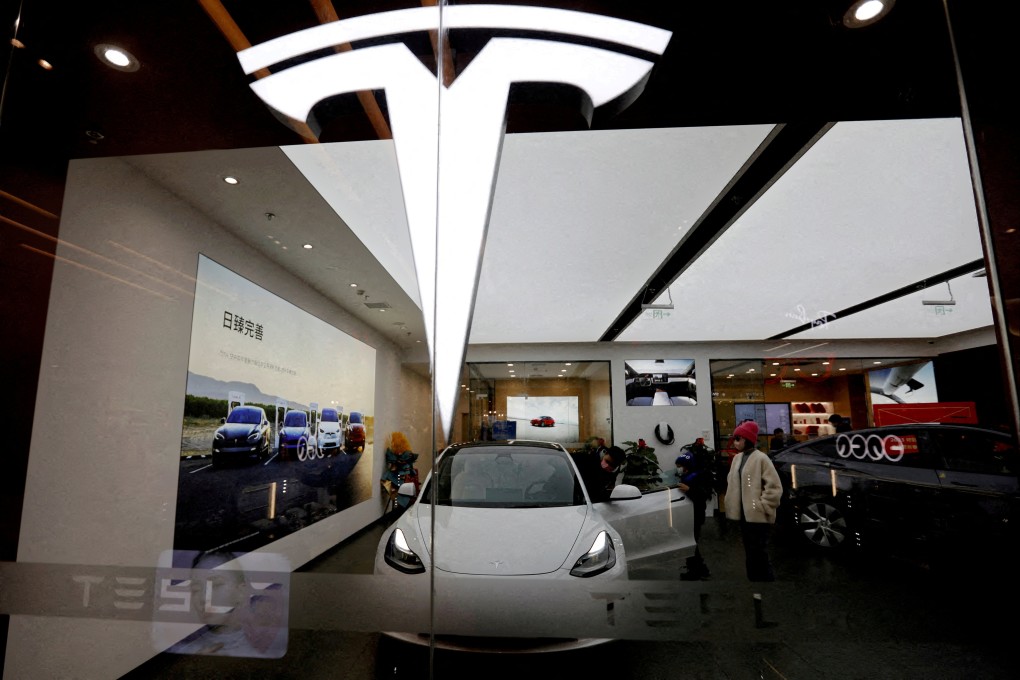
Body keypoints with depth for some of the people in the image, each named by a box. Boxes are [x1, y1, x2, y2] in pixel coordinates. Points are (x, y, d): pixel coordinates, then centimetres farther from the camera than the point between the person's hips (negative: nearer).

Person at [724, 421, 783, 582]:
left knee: (759, 556, -4)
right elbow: (732, 483, 20)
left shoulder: (761, 458, -12)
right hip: (744, 514, 8)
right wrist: (732, 505, 12)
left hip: (758, 516, -8)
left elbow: (775, 487, -15)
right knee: (750, 556, 16)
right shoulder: (737, 458, 11)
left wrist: (763, 507, -15)